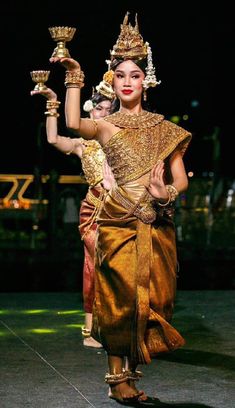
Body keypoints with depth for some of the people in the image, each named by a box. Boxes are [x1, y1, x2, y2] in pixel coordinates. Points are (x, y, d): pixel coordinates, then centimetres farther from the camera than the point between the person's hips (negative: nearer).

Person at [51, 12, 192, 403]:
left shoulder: (163, 128, 11)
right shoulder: (105, 125, 5)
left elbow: (181, 179, 9)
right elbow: (73, 124, -18)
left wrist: (166, 191, -12)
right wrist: (74, 79, -19)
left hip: (156, 224, 2)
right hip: (118, 221, -2)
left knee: (150, 297, 2)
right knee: (120, 298, -5)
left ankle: (132, 371, 13)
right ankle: (117, 376, 3)